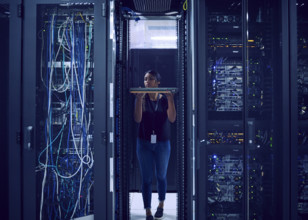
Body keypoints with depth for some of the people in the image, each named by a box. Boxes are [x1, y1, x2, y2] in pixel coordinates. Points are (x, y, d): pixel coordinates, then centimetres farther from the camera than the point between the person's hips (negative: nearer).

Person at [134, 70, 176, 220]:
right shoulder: (142, 98, -1)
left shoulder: (164, 99, -1)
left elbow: (172, 119, -12)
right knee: (146, 178, 1)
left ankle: (161, 205, 33)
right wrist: (139, 99, -24)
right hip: (144, 143, 0)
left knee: (161, 176, 13)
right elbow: (137, 119, -14)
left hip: (162, 143, 0)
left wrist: (170, 100, -22)